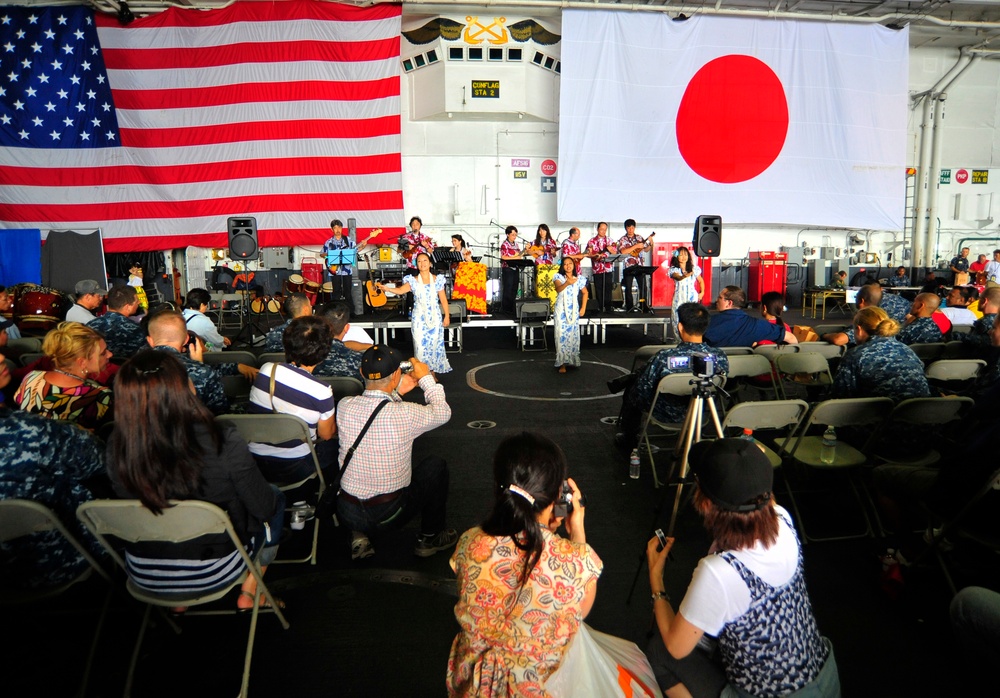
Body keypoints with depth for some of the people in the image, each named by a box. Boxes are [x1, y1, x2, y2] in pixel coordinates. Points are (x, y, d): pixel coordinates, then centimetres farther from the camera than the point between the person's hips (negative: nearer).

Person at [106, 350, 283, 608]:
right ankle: (248, 595, 29)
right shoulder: (223, 443, -29)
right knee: (275, 499, 21)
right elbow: (263, 508, -16)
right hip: (213, 572, -4)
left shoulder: (117, 446, -17)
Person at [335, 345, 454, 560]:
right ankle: (430, 538, 27)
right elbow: (442, 412, -2)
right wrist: (426, 377, 8)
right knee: (436, 465, 15)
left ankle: (359, 536, 22)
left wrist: (396, 393, 11)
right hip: (388, 515, -4)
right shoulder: (404, 414, -23)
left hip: (347, 512, 4)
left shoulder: (345, 406, -11)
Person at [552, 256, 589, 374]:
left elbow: (585, 293, 16)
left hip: (574, 311, 2)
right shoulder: (558, 277, -4)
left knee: (573, 336, 3)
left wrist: (583, 308, 7)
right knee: (562, 336, -8)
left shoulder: (579, 279, 3)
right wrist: (567, 283, -44)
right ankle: (562, 363, -9)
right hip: (561, 311, -2)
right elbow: (558, 289, -24)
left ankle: (572, 360, 17)